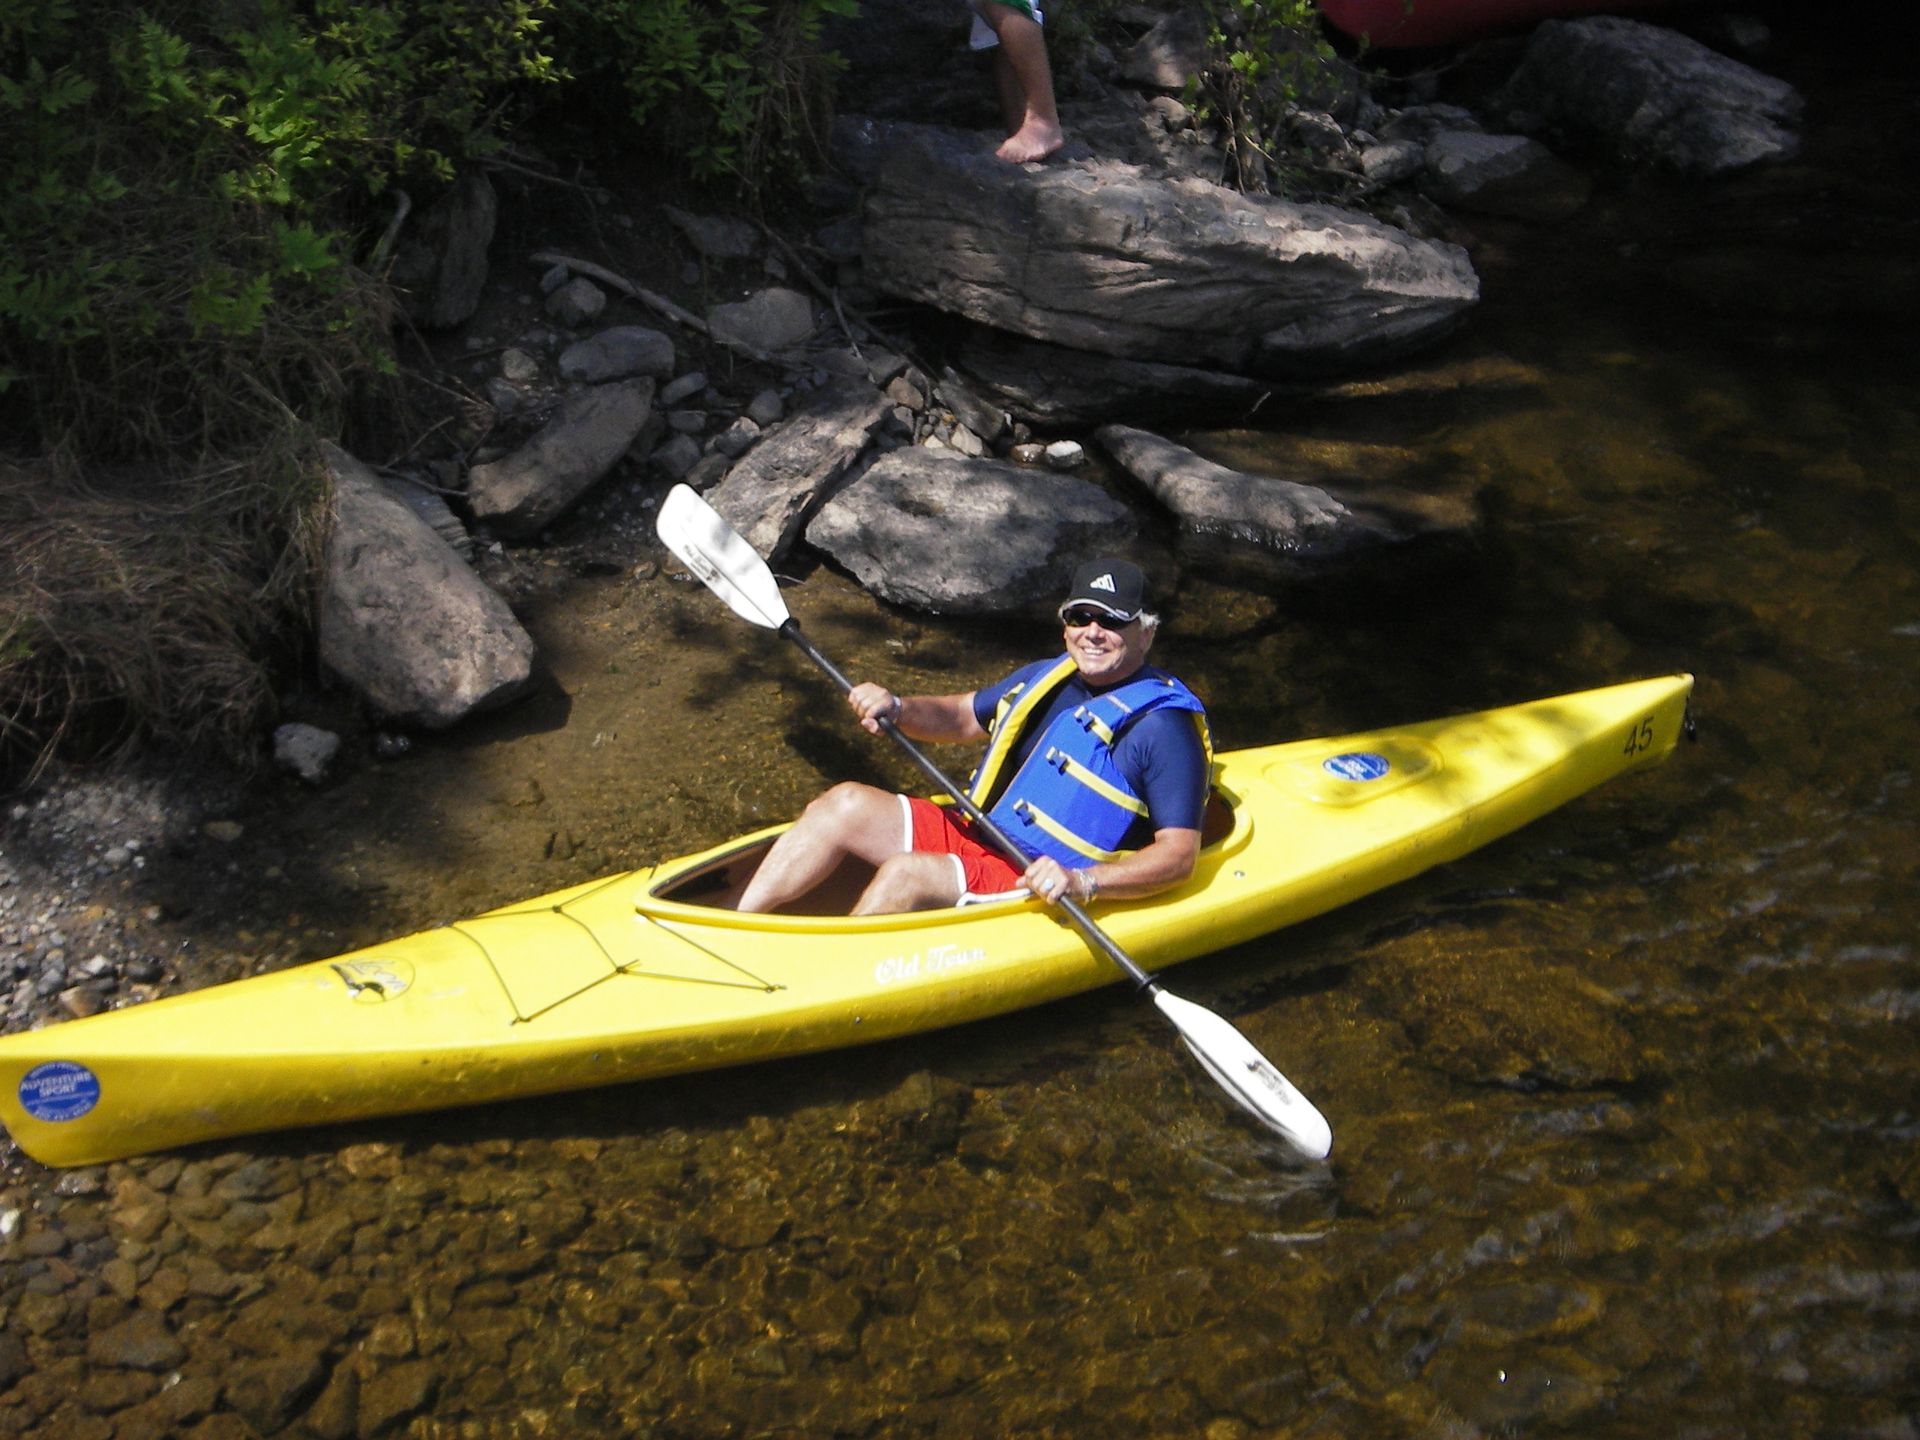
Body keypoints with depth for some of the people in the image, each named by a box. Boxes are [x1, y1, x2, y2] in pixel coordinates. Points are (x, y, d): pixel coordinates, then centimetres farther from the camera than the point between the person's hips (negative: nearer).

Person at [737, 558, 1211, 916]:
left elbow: (1180, 853, -17)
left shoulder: (1163, 724, -12)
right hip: (972, 834, 8)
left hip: (1038, 888, -8)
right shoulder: (1046, 678, 11)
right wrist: (895, 707, 1)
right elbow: (959, 717, 23)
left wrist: (1082, 881, -32)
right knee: (848, 802, -6)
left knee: (904, 873, -29)